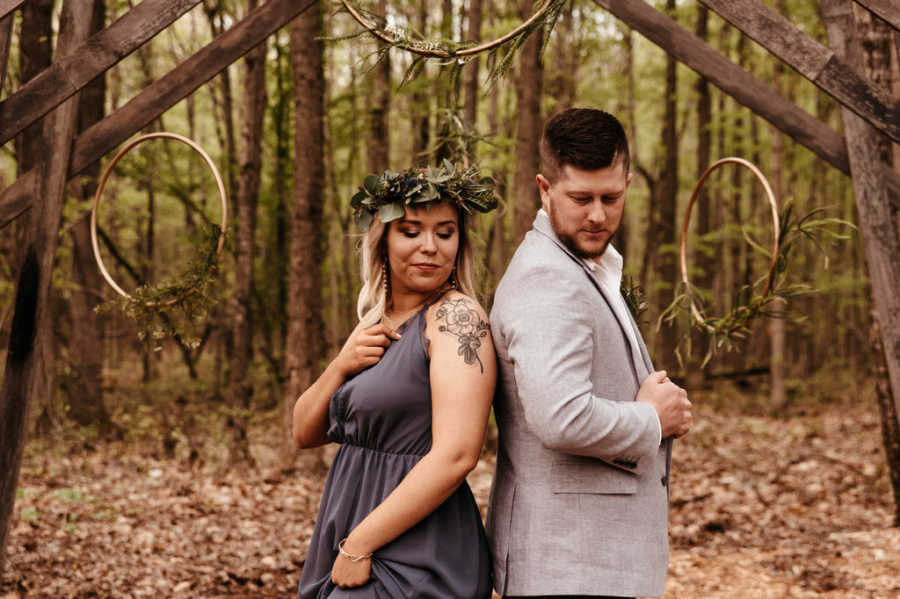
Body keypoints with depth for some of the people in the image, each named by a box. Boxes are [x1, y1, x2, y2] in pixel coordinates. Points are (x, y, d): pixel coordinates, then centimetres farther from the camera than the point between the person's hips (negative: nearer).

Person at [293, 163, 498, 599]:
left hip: (415, 563, -7)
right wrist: (341, 366, -7)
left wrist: (360, 545, -18)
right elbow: (305, 433, 12)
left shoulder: (457, 316, -13)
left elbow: (456, 455, -22)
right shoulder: (374, 325, 10)